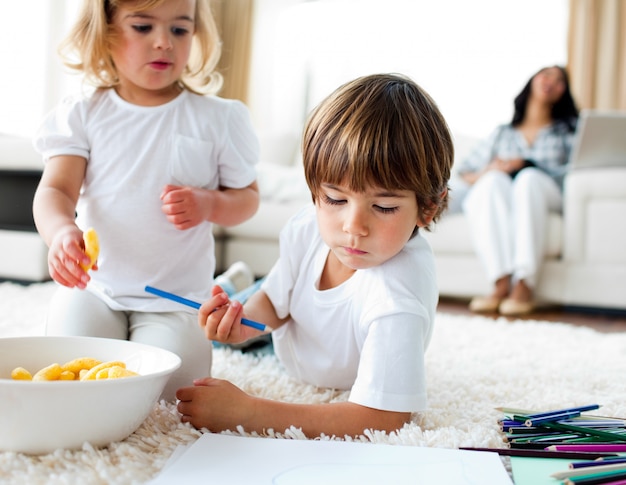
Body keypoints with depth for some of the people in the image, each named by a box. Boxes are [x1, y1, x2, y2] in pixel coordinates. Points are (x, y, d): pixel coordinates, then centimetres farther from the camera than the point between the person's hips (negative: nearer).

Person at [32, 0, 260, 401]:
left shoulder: (218, 119, -1)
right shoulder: (83, 115, 0)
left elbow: (248, 197, 7)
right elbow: (56, 189, -10)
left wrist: (209, 203, -17)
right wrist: (61, 230, -34)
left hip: (176, 298, -1)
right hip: (91, 285, 1)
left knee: (162, 389, -17)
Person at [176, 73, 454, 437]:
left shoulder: (398, 298, -49)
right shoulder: (307, 229, -31)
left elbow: (383, 419, -51)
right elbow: (276, 303, -12)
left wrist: (245, 411, -54)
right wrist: (241, 321, -37)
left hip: (344, 386, -3)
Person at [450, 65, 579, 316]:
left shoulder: (568, 129, 27)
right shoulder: (502, 133, 29)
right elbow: (464, 172, 18)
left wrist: (526, 165, -5)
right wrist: (488, 171, -4)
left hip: (543, 196, -1)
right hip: (492, 201, 1)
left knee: (529, 178, -35)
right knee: (494, 181, -33)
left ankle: (523, 286, -46)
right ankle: (502, 284, -46)